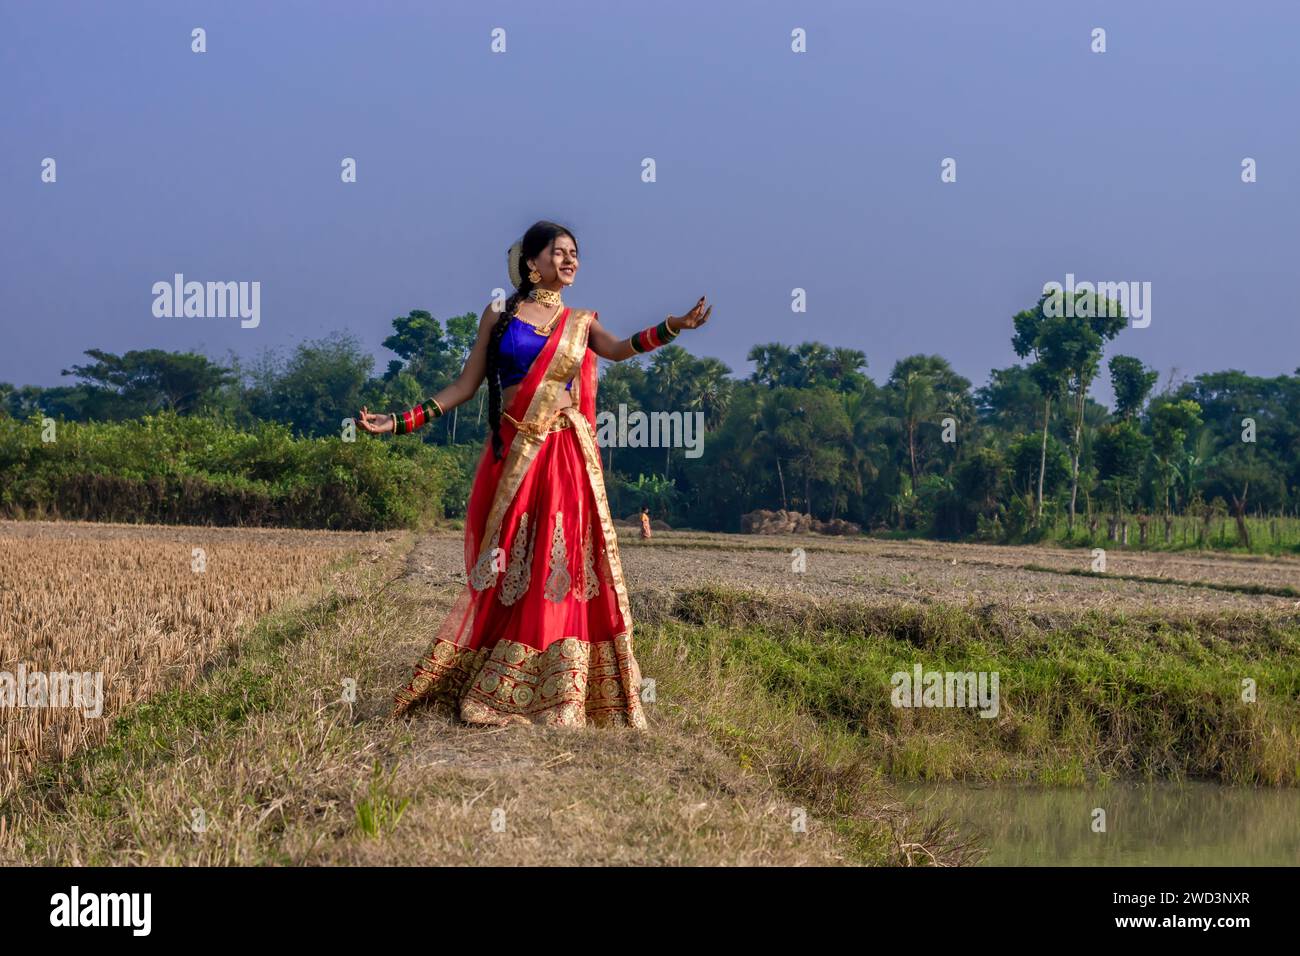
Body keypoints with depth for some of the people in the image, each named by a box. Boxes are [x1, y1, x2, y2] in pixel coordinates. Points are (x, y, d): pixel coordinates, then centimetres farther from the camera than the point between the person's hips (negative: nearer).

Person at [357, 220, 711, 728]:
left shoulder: (581, 322, 10)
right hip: (512, 456, -1)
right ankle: (485, 699, 9)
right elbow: (464, 386, 8)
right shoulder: (499, 315, 7)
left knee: (562, 573, -3)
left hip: (565, 459, 1)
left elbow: (619, 349, -11)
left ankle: (558, 701, 1)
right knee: (506, 577, 1)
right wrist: (398, 422, 1)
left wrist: (674, 327, -29)